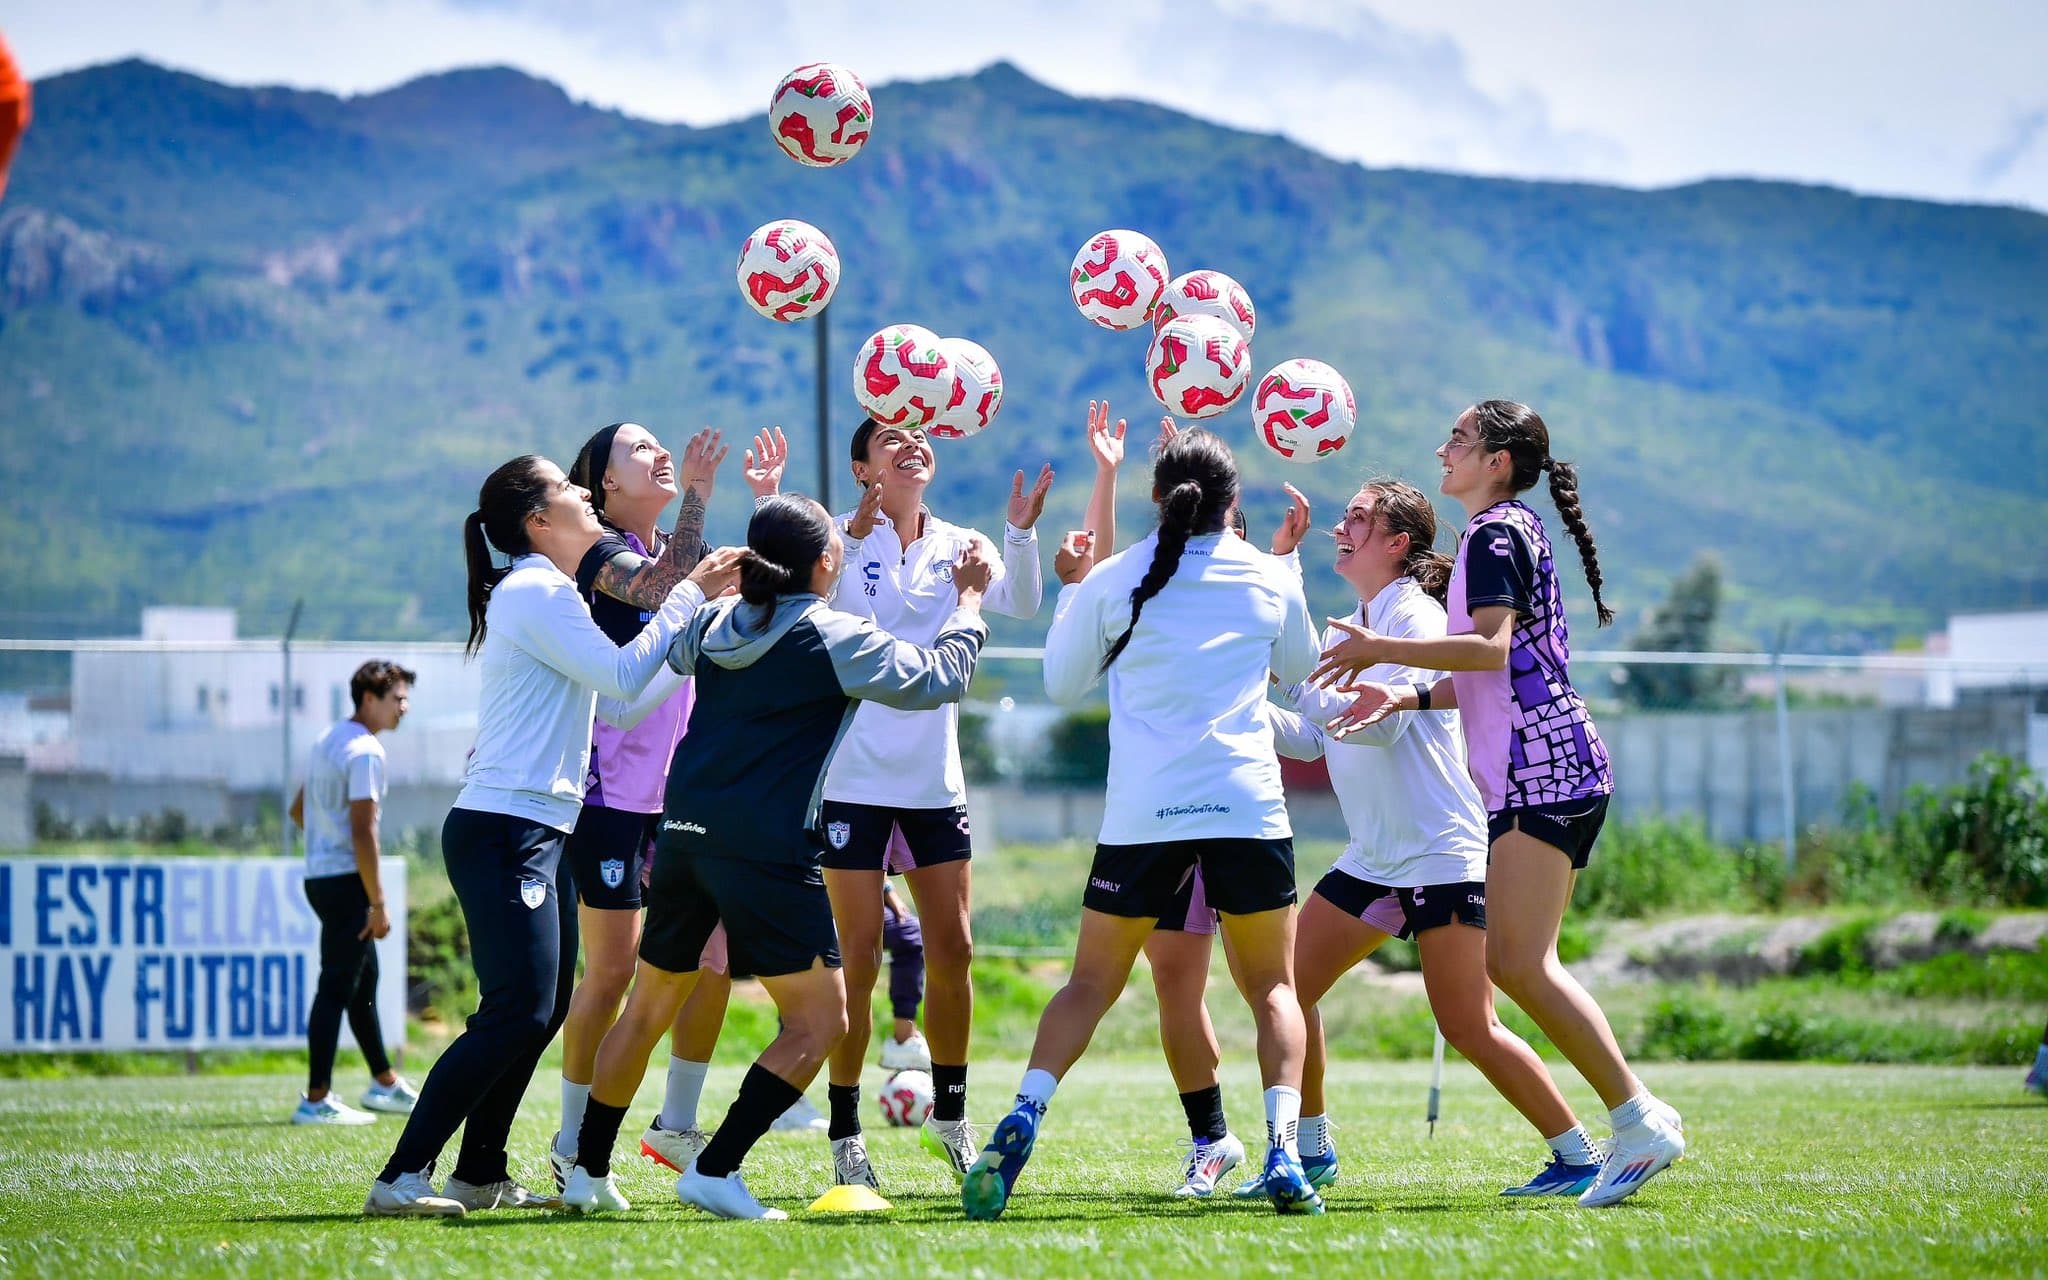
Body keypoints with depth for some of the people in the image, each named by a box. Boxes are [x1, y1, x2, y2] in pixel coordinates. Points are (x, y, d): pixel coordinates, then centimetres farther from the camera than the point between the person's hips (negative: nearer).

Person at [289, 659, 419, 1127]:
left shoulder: (329, 740, 15)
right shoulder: (365, 751, -16)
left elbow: (298, 810, 26)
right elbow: (363, 832, -22)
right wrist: (378, 904, -20)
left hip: (319, 875, 10)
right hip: (346, 880, -10)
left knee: (364, 979, 20)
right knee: (336, 988, -8)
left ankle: (384, 1083, 31)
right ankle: (316, 1101, -8)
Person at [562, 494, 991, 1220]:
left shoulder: (716, 622, 11)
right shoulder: (833, 639, -6)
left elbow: (665, 650, 34)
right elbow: (939, 678, 0)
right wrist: (970, 598, 14)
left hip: (684, 834, 7)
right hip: (766, 849, -7)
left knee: (648, 1008, 20)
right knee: (819, 1021, 1)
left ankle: (588, 1170, 24)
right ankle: (715, 1171, -9)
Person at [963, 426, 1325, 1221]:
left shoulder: (1113, 581, 3)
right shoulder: (1269, 579, 7)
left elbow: (1062, 684, 16)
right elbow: (1301, 665, 27)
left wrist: (1071, 589, 27)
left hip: (1142, 812, 0)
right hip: (1246, 807, 0)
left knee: (1090, 984, 11)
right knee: (1272, 986, 12)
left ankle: (1021, 1122, -11)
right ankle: (1283, 1150, -9)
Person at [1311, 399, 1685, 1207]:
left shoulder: (1497, 532, -7)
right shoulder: (1511, 533, 24)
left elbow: (1491, 647, -21)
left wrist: (1381, 650, -17)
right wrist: (1408, 697, 18)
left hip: (1542, 767, -10)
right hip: (1528, 775, 10)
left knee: (1520, 963, -15)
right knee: (1515, 963, 6)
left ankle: (1640, 1121, -16)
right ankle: (1632, 1123, 4)